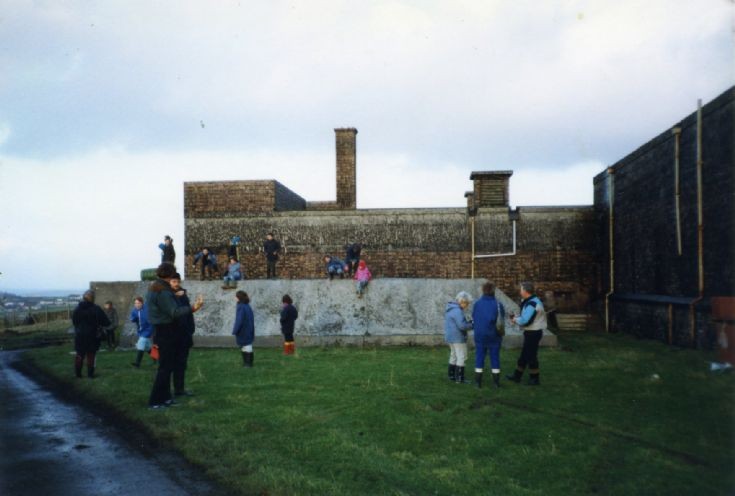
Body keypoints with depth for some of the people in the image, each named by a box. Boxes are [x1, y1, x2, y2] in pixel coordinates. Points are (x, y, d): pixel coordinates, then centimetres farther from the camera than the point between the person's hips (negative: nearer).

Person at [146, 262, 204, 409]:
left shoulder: (153, 288, 11)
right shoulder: (163, 291, -20)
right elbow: (174, 312, -26)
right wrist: (192, 308, -35)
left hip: (160, 330, 10)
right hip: (165, 332, -10)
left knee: (166, 365, 15)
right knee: (165, 366, -4)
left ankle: (164, 397, 20)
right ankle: (155, 401, -2)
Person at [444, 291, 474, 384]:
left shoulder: (450, 308, 12)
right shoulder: (457, 311, -20)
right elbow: (462, 325, -26)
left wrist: (468, 322, 8)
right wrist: (472, 325, -10)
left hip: (451, 337, 10)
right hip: (458, 338, -10)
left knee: (453, 356, 17)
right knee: (461, 357, -4)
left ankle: (452, 376, 22)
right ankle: (459, 378, -3)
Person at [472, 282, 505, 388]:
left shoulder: (477, 304, -6)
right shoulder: (498, 305, -13)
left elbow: (473, 319, 0)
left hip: (480, 335, 1)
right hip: (494, 336, -1)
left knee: (479, 357, 9)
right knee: (495, 357, 9)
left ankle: (478, 381, 10)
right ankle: (496, 381, 14)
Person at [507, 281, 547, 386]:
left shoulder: (531, 304, -23)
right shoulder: (533, 301, 10)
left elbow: (525, 321, -29)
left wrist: (516, 319, -10)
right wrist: (518, 317, 6)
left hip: (533, 333, -10)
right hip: (531, 332, 10)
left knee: (531, 356, 1)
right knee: (524, 355, 17)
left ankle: (535, 379, 13)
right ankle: (517, 376, 28)